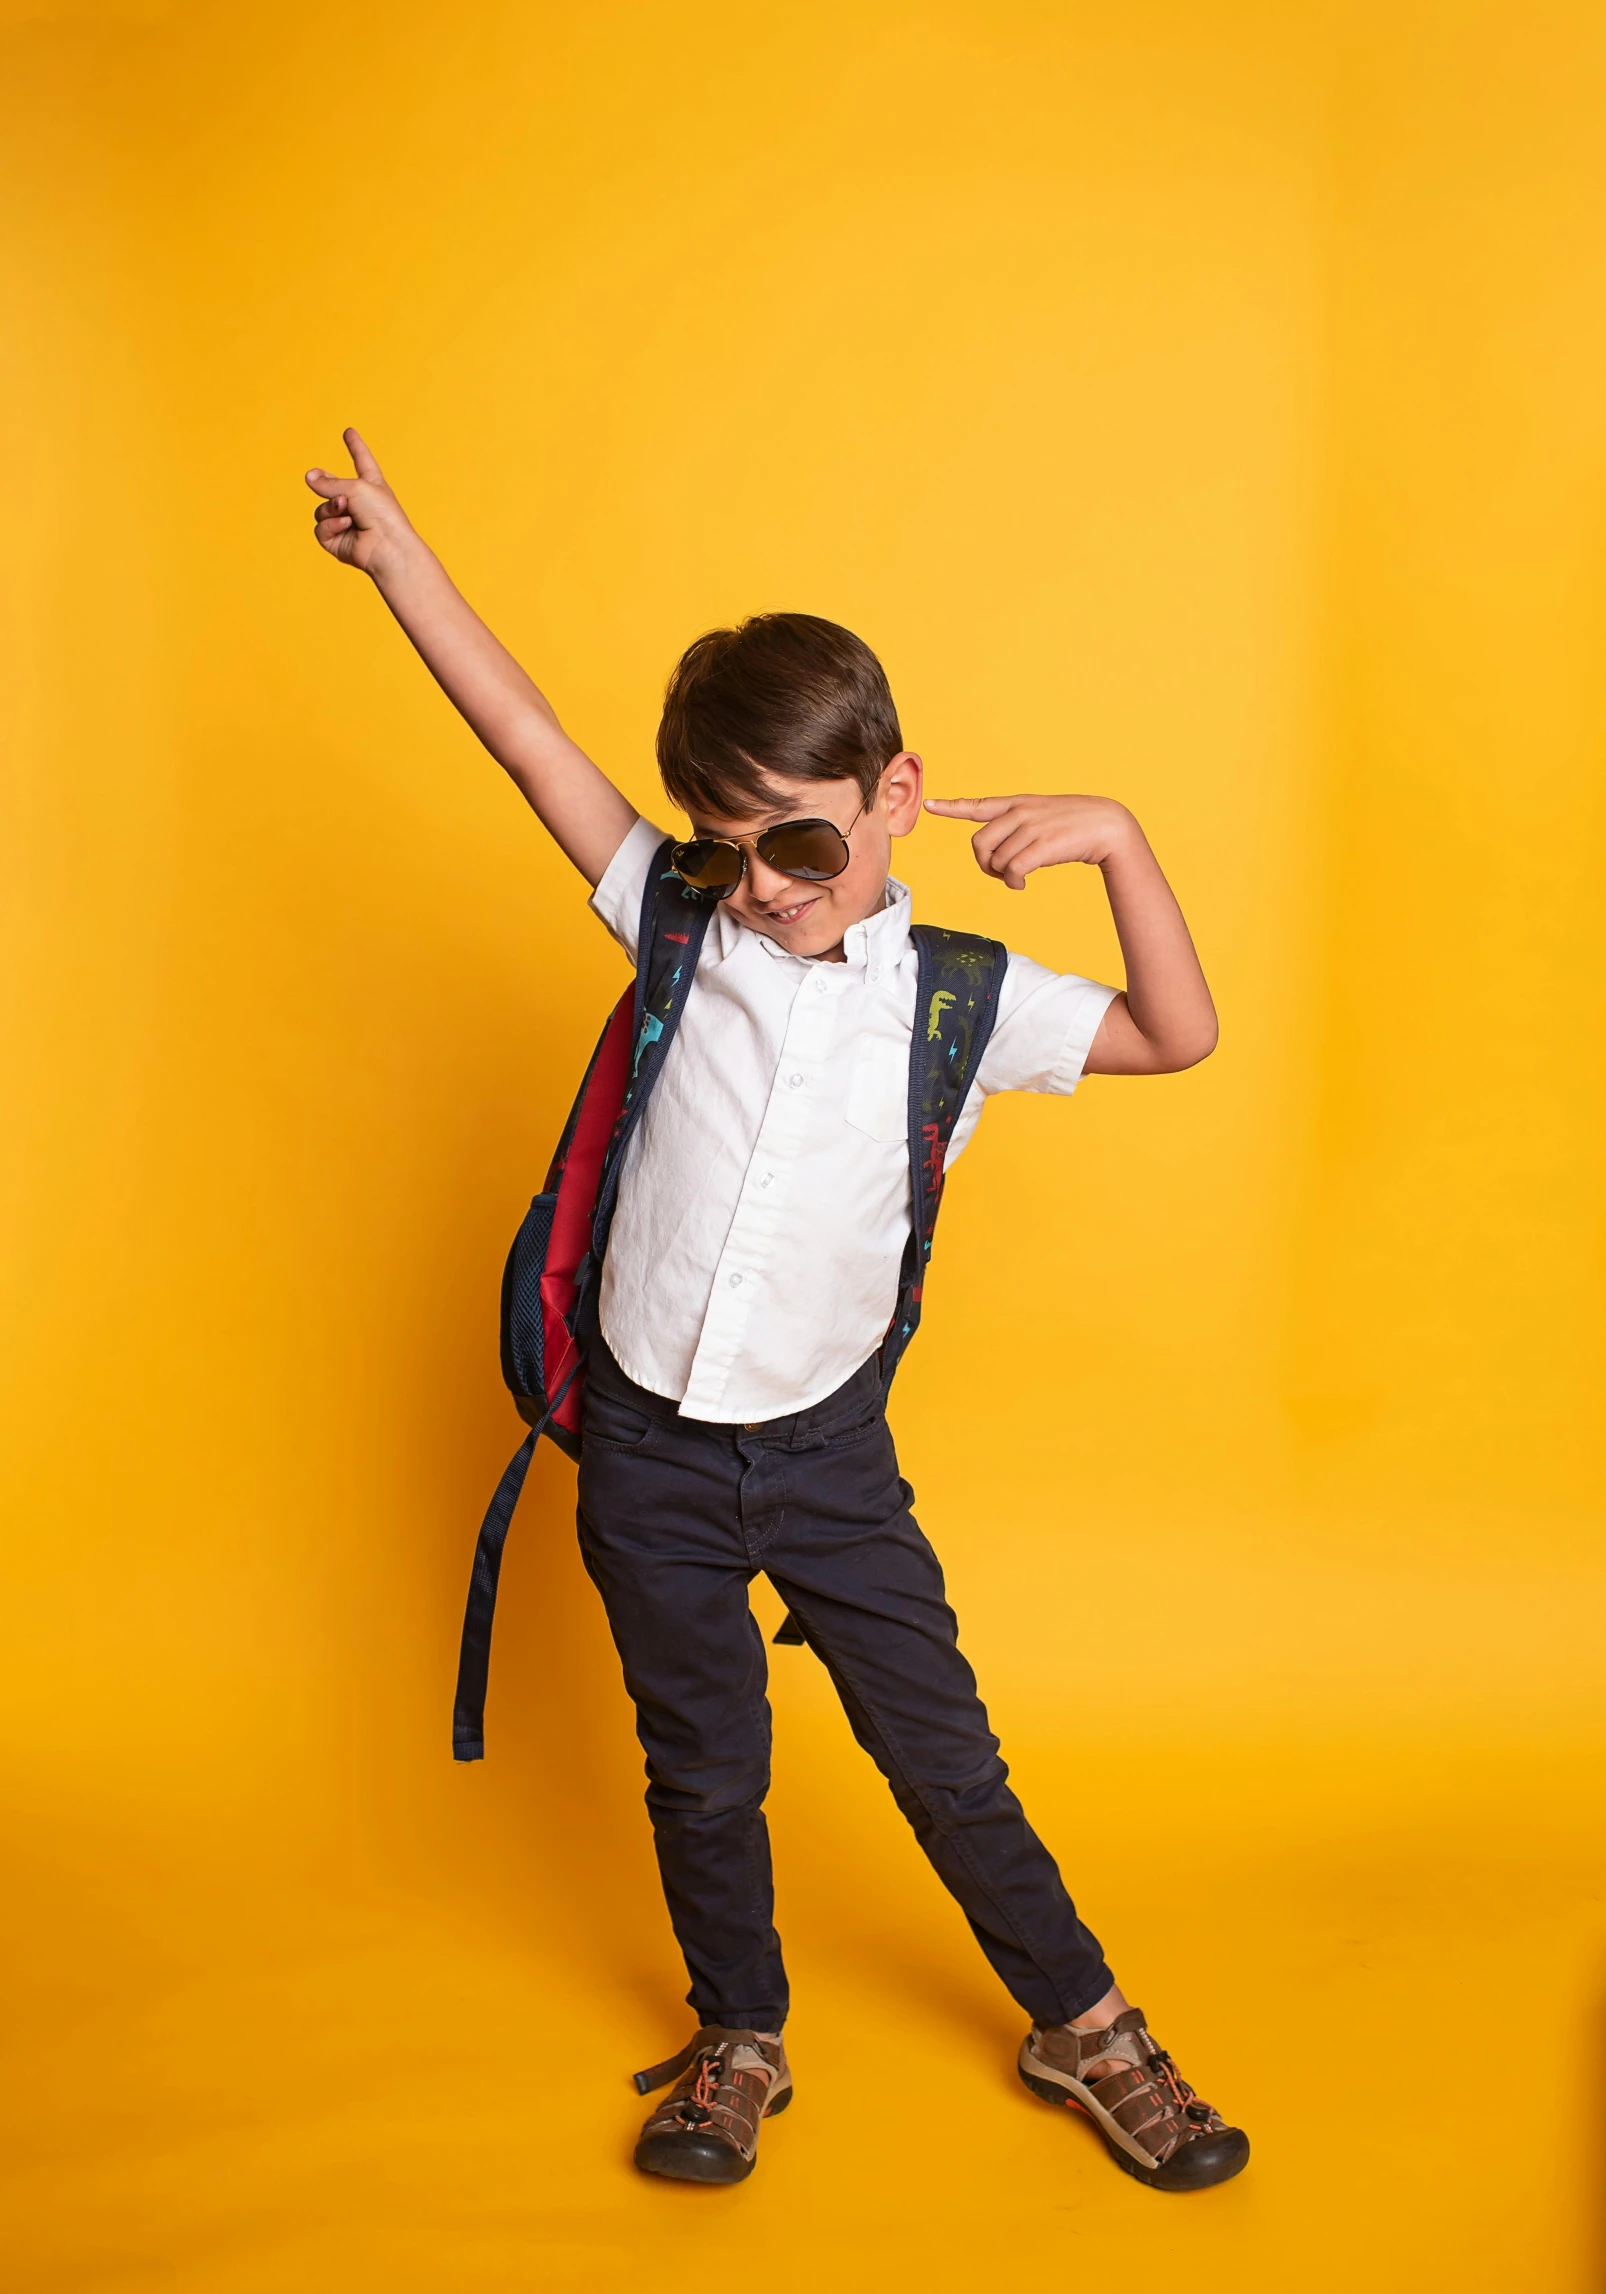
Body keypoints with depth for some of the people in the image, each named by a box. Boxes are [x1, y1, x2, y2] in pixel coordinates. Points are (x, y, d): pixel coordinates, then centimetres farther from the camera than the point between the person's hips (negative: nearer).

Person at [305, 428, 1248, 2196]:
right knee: (701, 1772, 16)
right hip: (650, 1448, 1)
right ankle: (740, 2042, 39)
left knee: (941, 1751, 9)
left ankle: (1084, 2025, 31)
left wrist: (1117, 842, -17)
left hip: (825, 1451, -1)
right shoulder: (685, 924, -5)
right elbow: (528, 739, -4)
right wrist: (389, 544, -2)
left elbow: (1179, 1037, -5)